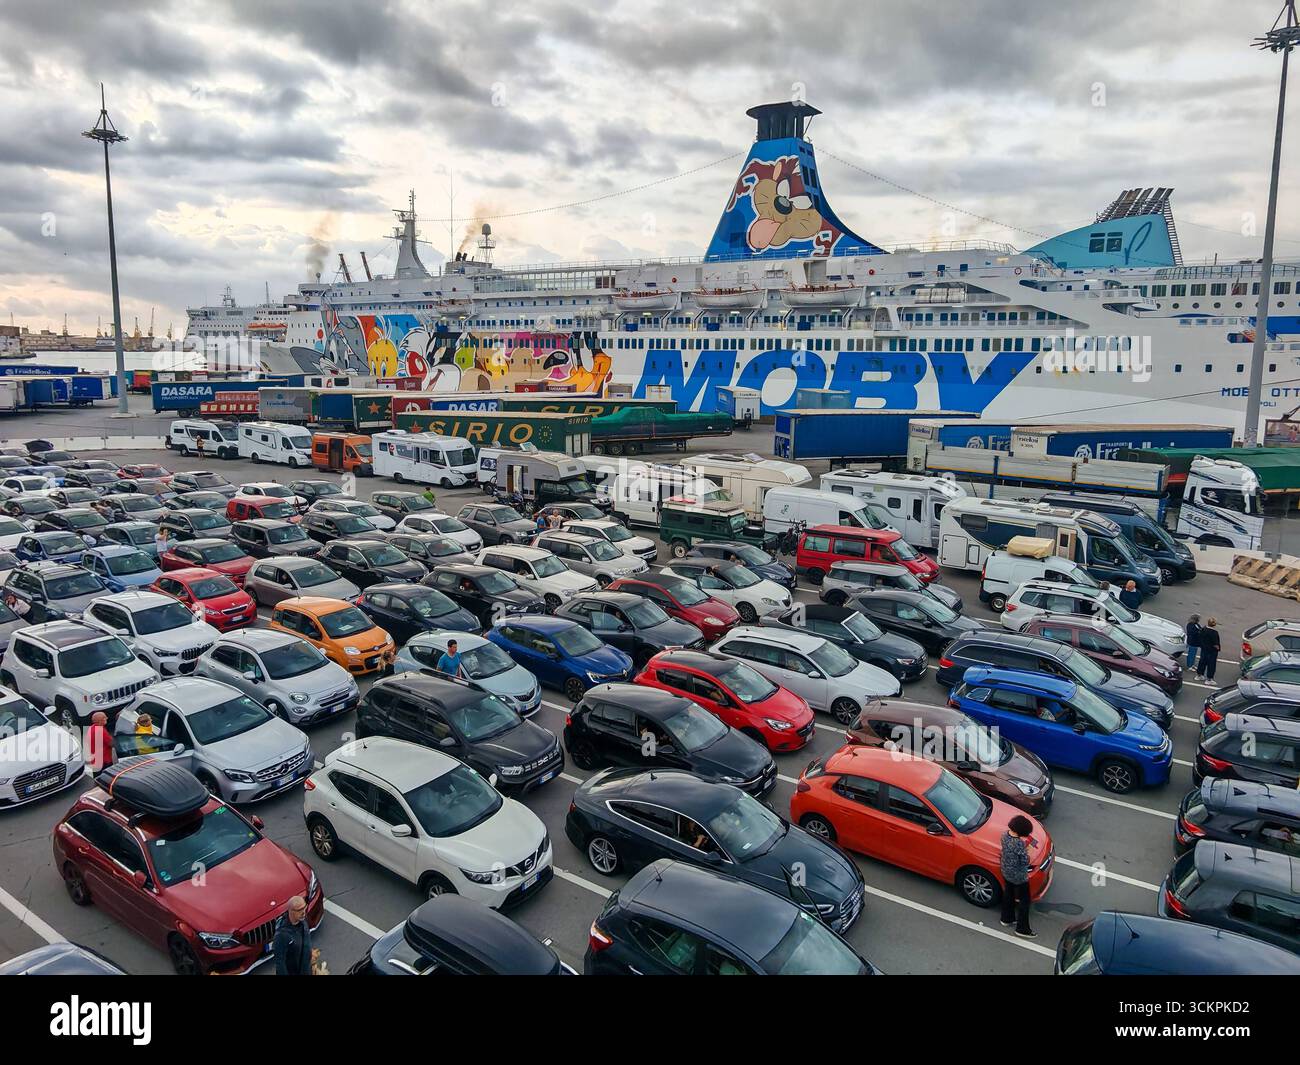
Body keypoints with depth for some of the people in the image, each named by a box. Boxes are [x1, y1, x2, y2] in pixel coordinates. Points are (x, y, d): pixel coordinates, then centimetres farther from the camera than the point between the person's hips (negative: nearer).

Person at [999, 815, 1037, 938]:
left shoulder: (1005, 835, -12)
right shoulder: (1019, 843, -34)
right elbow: (1025, 862, -24)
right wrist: (1026, 848, -13)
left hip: (1006, 872, 7)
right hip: (1018, 876, -7)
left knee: (1008, 894, 27)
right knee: (1024, 901, 12)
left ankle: (1007, 919, 44)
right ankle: (1022, 929, 24)